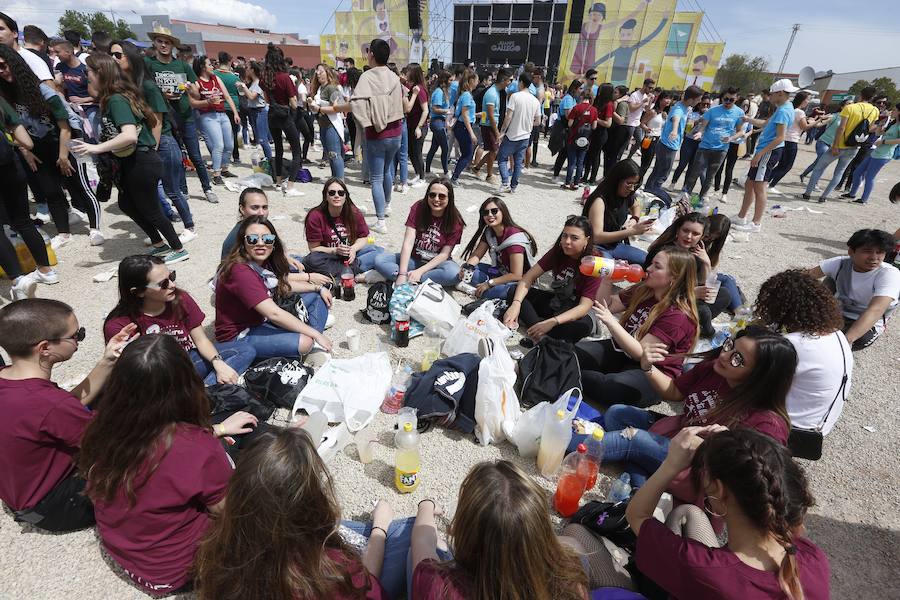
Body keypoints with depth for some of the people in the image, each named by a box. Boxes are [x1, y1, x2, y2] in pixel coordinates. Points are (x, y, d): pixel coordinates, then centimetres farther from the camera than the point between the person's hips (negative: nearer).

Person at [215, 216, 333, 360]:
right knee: (303, 342, -33)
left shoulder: (264, 262, -3)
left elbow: (286, 284, 16)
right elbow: (274, 314, -34)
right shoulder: (241, 271, -29)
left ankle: (315, 348, -3)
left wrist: (318, 288, 6)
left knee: (316, 296, 9)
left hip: (263, 319, 10)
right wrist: (315, 334, -29)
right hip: (239, 335, -10)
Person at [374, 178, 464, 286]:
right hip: (413, 259, 1)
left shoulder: (456, 221, -12)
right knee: (379, 260, -19)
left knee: (453, 273, -36)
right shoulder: (418, 208, -9)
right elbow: (408, 242, -18)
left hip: (437, 263, -1)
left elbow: (444, 254, -13)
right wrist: (402, 274, -29)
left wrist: (419, 271, -25)